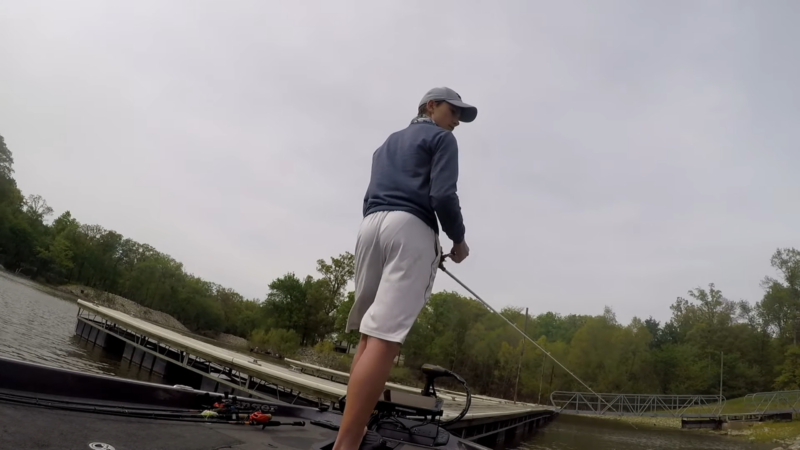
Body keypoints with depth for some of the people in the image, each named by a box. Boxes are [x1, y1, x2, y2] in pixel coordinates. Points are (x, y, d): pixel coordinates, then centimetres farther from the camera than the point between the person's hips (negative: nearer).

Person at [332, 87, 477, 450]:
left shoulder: (388, 142, 30)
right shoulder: (441, 138, 8)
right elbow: (443, 195, -6)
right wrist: (458, 239, 6)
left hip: (371, 225, 7)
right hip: (411, 229, -7)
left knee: (369, 335, 10)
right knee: (384, 339, -15)